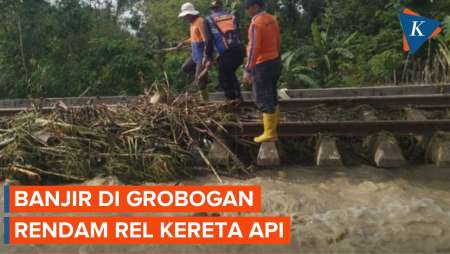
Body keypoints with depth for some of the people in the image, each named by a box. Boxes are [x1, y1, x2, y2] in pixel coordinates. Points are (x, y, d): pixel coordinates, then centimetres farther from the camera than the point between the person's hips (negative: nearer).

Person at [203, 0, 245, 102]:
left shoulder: (208, 20, 9)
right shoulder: (232, 16, 19)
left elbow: (209, 40, 2)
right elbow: (238, 34, 17)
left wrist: (209, 58, 6)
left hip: (225, 53, -4)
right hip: (239, 50, 4)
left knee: (224, 77, 14)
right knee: (231, 73, 24)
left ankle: (231, 100, 13)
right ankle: (238, 97, 22)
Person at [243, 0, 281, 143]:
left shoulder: (256, 23, -18)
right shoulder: (272, 19, 8)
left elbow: (254, 48, -22)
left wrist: (248, 70, -21)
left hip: (262, 65, -9)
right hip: (274, 62, 9)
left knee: (263, 100, -2)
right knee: (271, 97, 16)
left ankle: (269, 134, 2)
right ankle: (273, 128, 25)